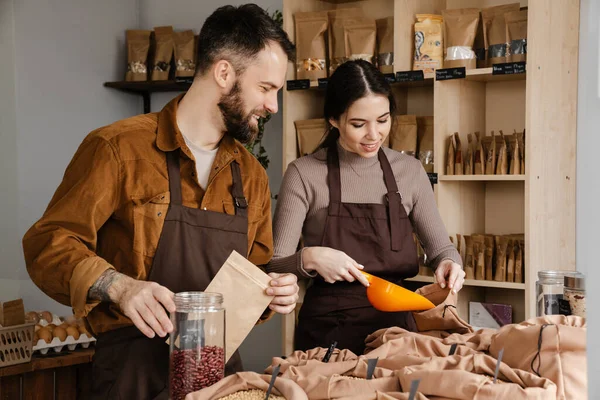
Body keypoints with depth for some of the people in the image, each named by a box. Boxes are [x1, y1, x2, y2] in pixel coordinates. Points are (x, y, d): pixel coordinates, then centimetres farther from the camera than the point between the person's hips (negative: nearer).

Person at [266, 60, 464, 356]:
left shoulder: (409, 171, 3)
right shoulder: (304, 174, -7)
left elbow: (440, 247, 10)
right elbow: (274, 267, -8)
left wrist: (448, 263, -12)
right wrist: (309, 258, -28)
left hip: (395, 324, 3)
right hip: (325, 332, -3)